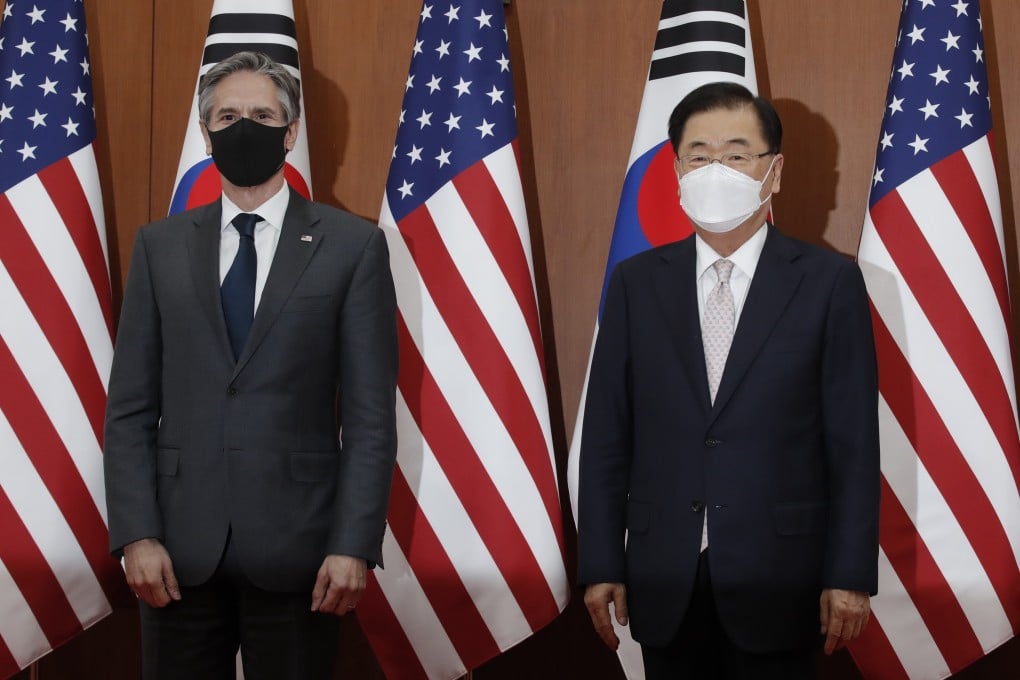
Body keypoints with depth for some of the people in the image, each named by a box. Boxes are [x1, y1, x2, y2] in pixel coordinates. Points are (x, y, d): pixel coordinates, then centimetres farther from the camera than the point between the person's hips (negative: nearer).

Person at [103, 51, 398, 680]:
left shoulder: (353, 246, 1)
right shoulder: (160, 246, 8)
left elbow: (371, 415, -2)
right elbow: (130, 408, 6)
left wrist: (355, 545, -9)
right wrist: (136, 535, -4)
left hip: (296, 545, -2)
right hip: (179, 549, 2)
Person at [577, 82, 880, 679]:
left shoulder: (830, 283, -2)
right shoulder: (637, 283, 4)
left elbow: (854, 442, -3)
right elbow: (607, 437, 4)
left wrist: (851, 576, -6)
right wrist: (602, 565, 2)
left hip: (777, 579, -2)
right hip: (664, 581, 2)